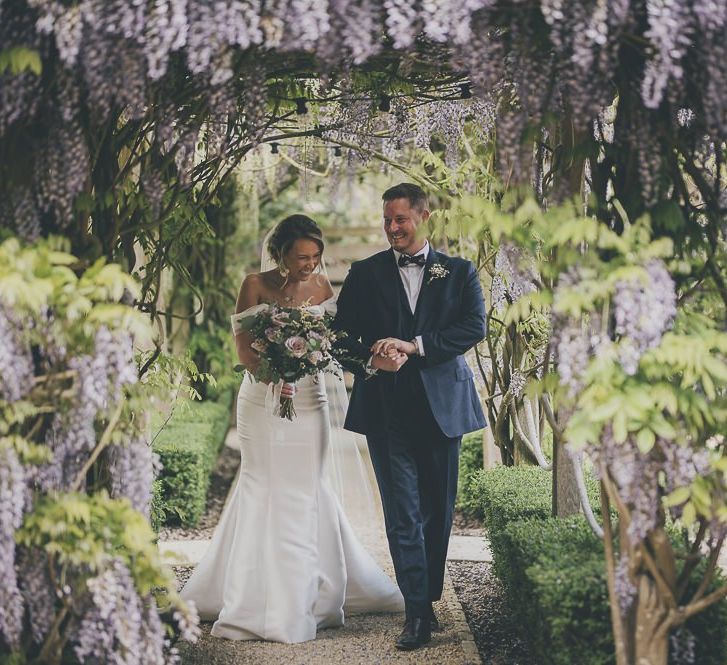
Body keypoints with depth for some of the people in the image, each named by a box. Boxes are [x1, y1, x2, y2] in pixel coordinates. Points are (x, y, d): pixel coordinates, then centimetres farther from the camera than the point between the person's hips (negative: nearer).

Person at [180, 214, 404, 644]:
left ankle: (305, 598, 15)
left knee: (306, 492, 5)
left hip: (309, 399, 3)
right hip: (264, 401, -3)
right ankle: (263, 602, 5)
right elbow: (244, 350, -9)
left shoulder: (321, 285, 5)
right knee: (267, 492, -1)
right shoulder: (256, 286, -5)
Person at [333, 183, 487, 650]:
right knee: (403, 514, -5)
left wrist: (414, 345, -16)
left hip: (441, 405, 1)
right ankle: (418, 612, -4)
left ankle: (428, 597, 24)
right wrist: (371, 359, -15)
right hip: (386, 408, -1)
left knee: (439, 511, 9)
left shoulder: (460, 272, 7)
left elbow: (474, 327, -6)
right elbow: (343, 334, 6)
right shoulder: (365, 274, 9)